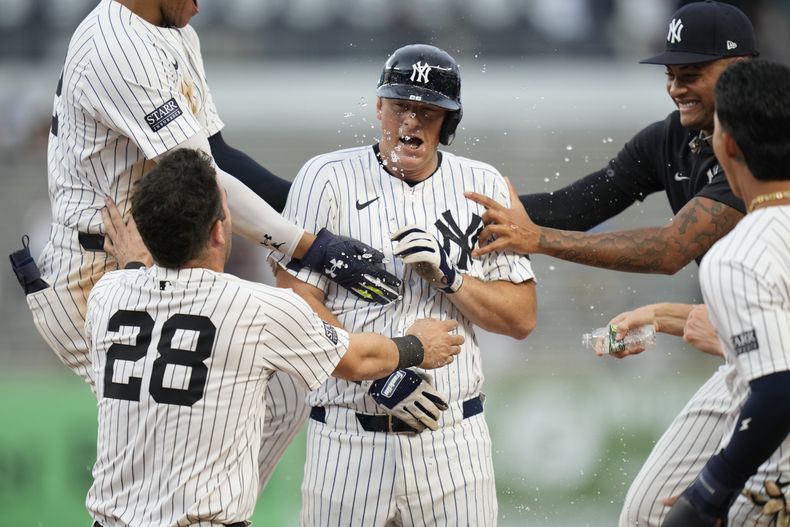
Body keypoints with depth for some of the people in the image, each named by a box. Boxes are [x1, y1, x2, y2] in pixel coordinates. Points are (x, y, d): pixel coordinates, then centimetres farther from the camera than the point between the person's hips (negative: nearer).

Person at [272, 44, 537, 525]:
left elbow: (523, 318, 5)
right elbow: (297, 303, -7)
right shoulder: (328, 179, 0)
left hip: (454, 441, 2)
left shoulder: (483, 187, 8)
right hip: (349, 443, -2)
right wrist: (382, 375, -16)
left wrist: (446, 276, -11)